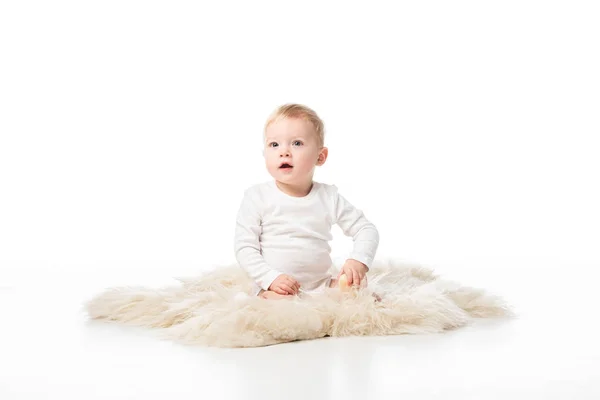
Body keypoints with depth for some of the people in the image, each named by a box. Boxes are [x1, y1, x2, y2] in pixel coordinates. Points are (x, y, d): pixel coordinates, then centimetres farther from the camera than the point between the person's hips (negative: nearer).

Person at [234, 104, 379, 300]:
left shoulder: (328, 197, 3)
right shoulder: (257, 197, -4)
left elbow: (366, 229, 7)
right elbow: (245, 247, -6)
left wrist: (358, 260, -13)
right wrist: (271, 278, -20)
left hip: (321, 284, 4)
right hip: (274, 287, -3)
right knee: (277, 300, -34)